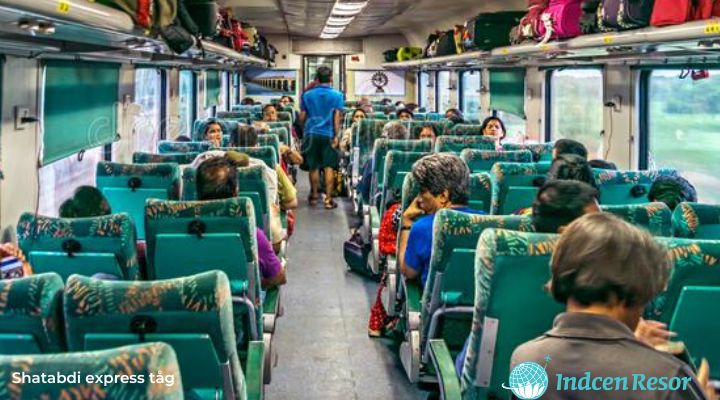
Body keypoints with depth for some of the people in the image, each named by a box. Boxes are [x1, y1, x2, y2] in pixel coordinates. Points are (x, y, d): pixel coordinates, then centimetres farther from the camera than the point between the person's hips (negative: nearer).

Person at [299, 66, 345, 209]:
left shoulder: (307, 95, 5)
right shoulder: (337, 95, -1)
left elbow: (302, 117, 8)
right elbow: (337, 117, -7)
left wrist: (305, 129, 25)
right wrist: (337, 135, -6)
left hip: (312, 134, 2)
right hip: (328, 135, -2)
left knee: (314, 167, 12)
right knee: (329, 167, 1)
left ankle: (314, 196, 23)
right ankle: (328, 199, -3)